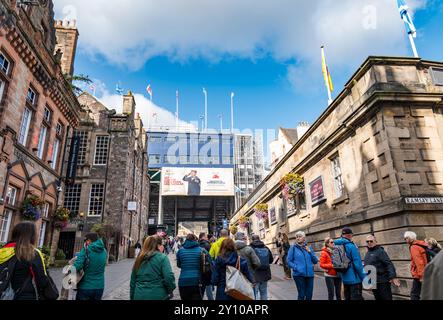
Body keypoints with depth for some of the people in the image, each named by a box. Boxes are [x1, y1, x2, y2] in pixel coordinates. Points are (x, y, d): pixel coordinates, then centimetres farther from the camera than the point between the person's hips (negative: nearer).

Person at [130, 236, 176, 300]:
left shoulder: (139, 259, 9)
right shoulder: (162, 258, -9)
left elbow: (133, 282, 14)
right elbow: (169, 277, -19)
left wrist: (132, 297, 23)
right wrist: (170, 290, -2)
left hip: (139, 296, 5)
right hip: (158, 296, -5)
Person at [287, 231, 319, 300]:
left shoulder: (308, 248, 10)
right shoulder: (293, 248, -1)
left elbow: (315, 261, 10)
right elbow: (289, 261, -2)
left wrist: (310, 252, -3)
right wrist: (296, 268, -17)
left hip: (310, 274, 4)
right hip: (299, 275, -4)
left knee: (309, 295, 9)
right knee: (301, 295, 1)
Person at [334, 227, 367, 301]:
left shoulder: (337, 246, 4)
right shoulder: (351, 246, -16)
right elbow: (358, 264, -17)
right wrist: (364, 278, -9)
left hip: (344, 279, 7)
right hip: (354, 279, -7)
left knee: (347, 298, 17)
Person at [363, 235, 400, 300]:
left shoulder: (380, 251, -10)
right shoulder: (368, 253, 13)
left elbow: (389, 264, -18)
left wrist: (393, 277, -28)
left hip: (382, 281, -7)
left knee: (386, 298, -2)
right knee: (377, 298, 15)